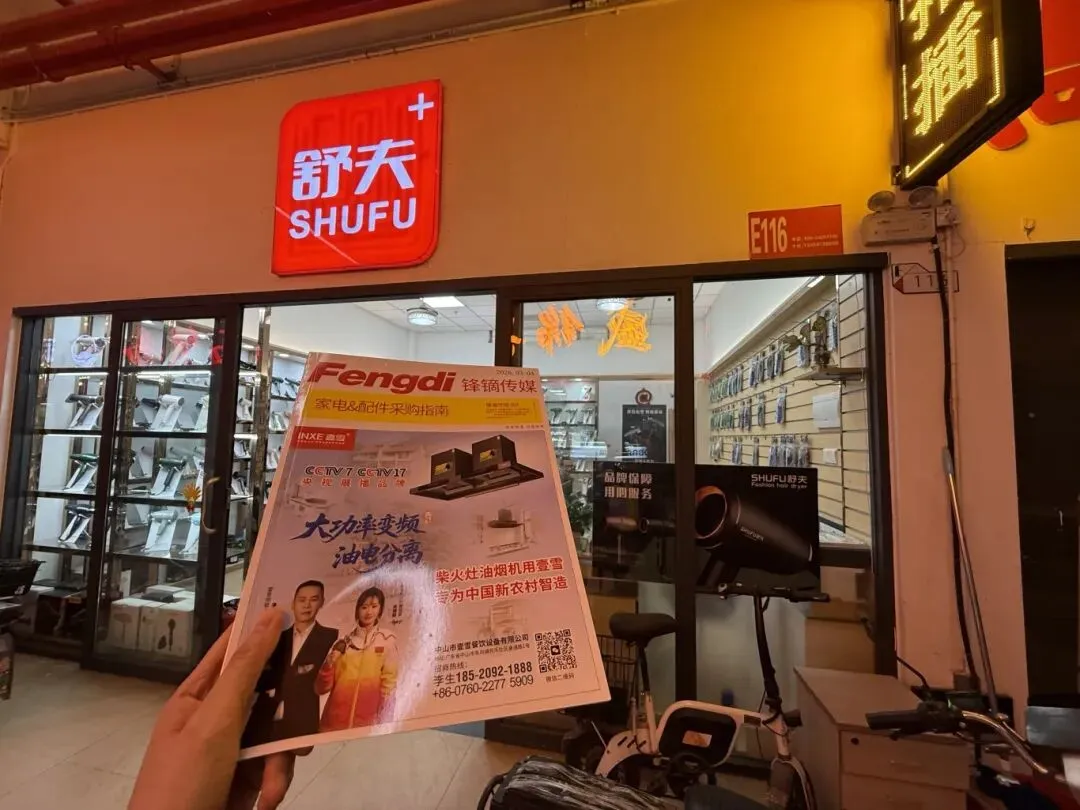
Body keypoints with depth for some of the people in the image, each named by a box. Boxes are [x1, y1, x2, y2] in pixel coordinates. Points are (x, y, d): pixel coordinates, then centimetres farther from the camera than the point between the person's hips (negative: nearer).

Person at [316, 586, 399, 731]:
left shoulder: (387, 640, -4)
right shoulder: (344, 642, 5)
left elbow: (389, 682, -4)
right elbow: (322, 688, 5)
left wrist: (383, 723, -9)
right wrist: (329, 663, -12)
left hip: (367, 722, -2)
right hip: (334, 720, 3)